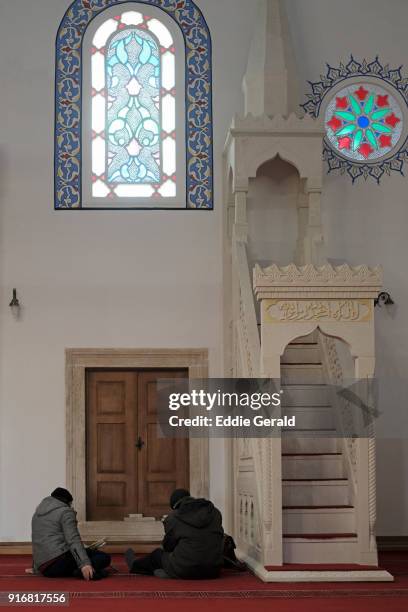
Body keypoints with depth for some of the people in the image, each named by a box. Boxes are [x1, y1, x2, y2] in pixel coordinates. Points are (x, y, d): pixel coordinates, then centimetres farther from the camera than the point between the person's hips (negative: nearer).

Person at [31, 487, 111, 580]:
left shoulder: (37, 513, 26)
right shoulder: (65, 512, 1)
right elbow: (73, 540, -14)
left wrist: (35, 568, 44)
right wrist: (85, 563, -24)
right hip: (59, 559, -8)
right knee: (104, 557, -8)